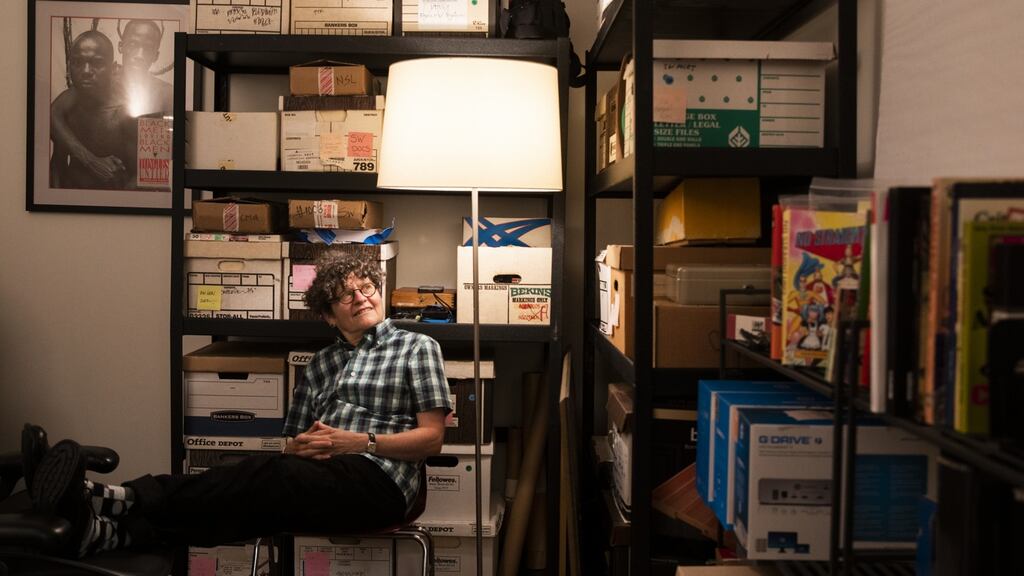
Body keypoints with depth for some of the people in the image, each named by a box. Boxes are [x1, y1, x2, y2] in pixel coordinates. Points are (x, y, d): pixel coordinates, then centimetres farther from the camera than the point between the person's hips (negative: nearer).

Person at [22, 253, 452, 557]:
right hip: (316, 478, 5)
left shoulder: (416, 348, 10)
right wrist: (303, 446, -3)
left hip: (376, 480, -5)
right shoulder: (321, 363, 26)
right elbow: (292, 442, 22)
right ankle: (101, 530, -48)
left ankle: (107, 501, -44)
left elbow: (431, 438, 2)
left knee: (261, 478, -32)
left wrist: (359, 442, -10)